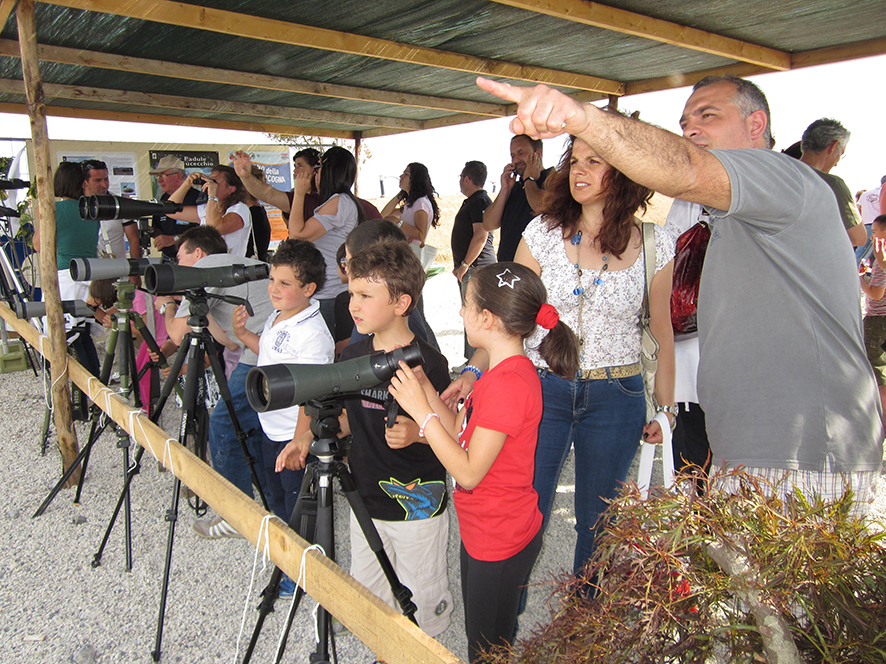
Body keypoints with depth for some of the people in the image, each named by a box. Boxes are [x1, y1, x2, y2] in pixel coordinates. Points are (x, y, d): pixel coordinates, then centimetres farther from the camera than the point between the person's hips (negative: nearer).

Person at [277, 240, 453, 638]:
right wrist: (309, 439, -1)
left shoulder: (427, 363, -20)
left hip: (417, 504, -6)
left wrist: (417, 432, -32)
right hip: (365, 499, 6)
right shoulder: (353, 354, -1)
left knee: (420, 599, 12)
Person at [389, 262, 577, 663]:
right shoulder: (503, 371, 4)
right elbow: (461, 434, 3)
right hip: (482, 533, 9)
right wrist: (423, 386, -5)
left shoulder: (508, 383, -28)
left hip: (499, 543, -9)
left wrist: (421, 412, -23)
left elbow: (468, 472, -26)